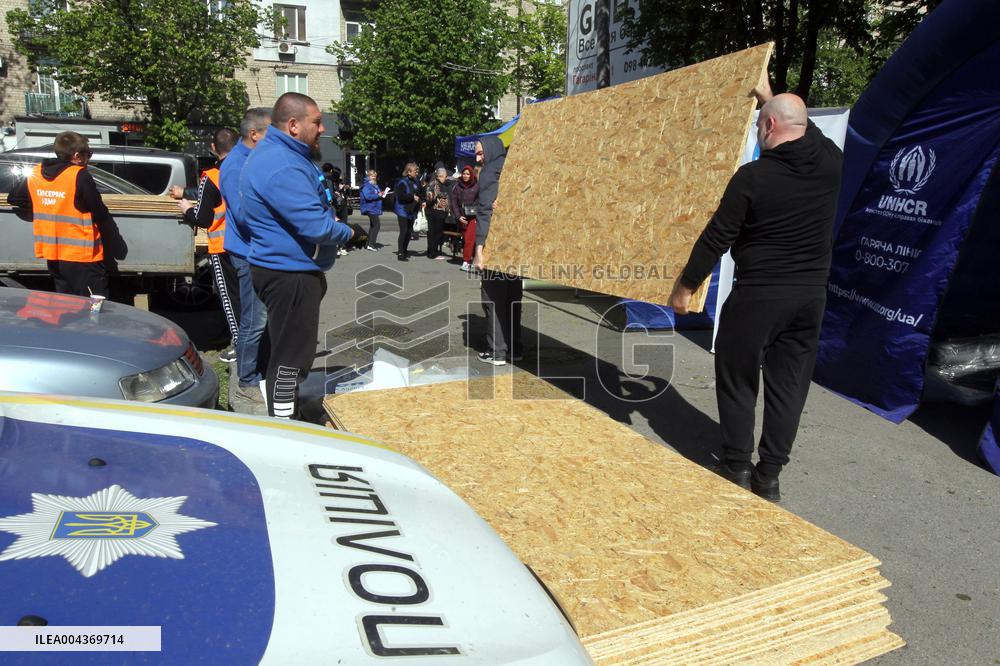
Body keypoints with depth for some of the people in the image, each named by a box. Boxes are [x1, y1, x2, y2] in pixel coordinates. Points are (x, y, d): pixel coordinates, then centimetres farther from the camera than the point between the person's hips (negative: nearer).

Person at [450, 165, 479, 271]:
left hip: (474, 217, -4)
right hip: (462, 217, 4)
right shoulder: (457, 187, 7)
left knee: (470, 239, -13)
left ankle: (466, 261, -13)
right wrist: (458, 216, -2)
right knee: (465, 239, 7)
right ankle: (468, 259, 15)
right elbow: (454, 202, 7)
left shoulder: (477, 186, -2)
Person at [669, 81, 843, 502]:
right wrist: (770, 97, 36)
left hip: (758, 294, -5)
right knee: (789, 384, 11)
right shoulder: (830, 162, 1)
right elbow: (810, 133, 26)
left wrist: (685, 286, 2)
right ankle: (769, 475, 19)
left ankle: (737, 467, 19)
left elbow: (716, 239, -9)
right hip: (811, 294, 5)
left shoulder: (752, 176, -13)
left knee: (737, 379, 11)